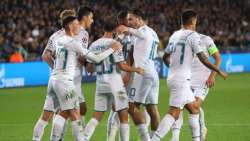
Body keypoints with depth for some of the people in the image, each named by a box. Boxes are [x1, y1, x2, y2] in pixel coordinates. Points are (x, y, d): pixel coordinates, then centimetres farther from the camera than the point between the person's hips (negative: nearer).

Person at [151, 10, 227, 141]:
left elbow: (165, 57, 24)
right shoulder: (193, 36, -9)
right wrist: (219, 72, -3)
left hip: (172, 77, 9)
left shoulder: (174, 35, 13)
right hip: (182, 80, -9)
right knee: (174, 113, -11)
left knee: (194, 109, 17)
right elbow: (203, 59, -13)